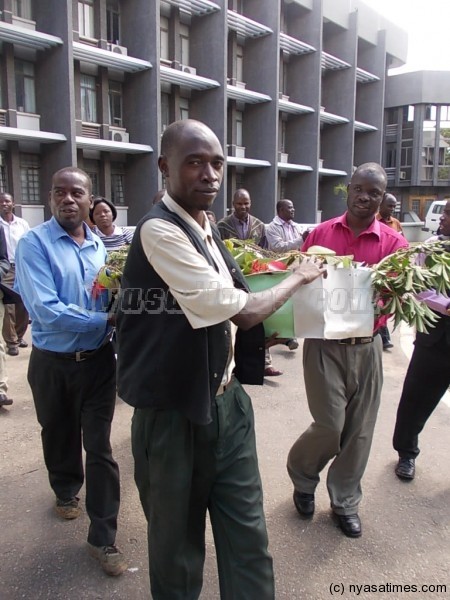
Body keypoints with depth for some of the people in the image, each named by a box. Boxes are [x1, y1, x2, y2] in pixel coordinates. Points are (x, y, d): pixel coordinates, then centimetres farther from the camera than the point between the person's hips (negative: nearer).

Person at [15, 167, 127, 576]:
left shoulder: (100, 246, 3)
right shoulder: (34, 243, -14)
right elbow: (47, 311, -24)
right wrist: (105, 319, -24)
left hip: (98, 360, 2)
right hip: (52, 363, -2)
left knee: (99, 447, 4)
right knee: (59, 437, 22)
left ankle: (103, 537, 19)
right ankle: (66, 491, 52)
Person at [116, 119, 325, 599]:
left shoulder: (205, 229, 8)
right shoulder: (159, 230, -20)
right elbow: (241, 311, -21)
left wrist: (247, 359, 18)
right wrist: (299, 277, -6)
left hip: (227, 402, 7)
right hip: (174, 415, -7)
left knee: (247, 535, 15)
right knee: (178, 543, 17)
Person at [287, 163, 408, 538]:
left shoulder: (393, 242, 0)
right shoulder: (321, 233, 2)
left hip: (366, 346, 2)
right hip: (324, 343, -1)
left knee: (358, 430, 11)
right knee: (330, 425, -4)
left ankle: (345, 502, 33)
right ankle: (302, 477, 29)